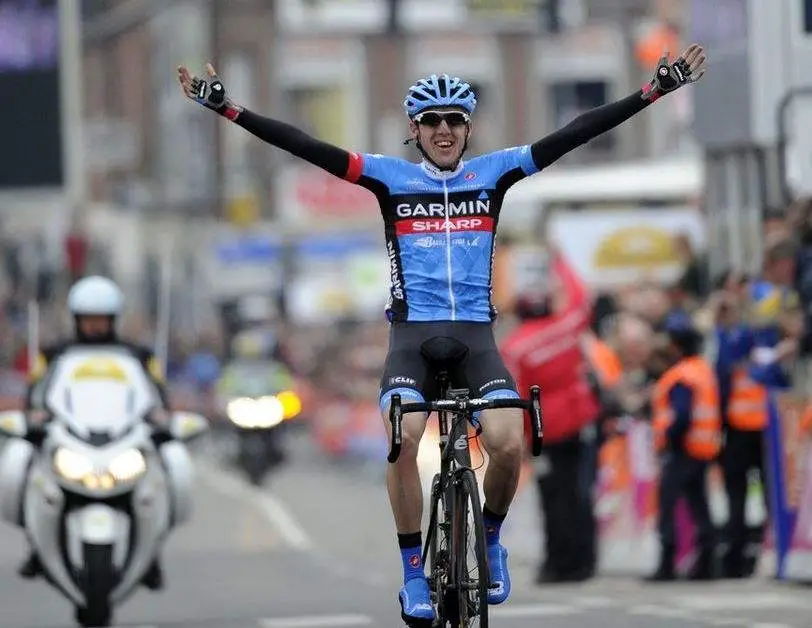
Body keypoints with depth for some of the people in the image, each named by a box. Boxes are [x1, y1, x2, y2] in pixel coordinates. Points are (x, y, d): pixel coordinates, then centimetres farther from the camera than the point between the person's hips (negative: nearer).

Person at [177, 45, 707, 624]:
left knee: (509, 445, -21)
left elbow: (574, 135, 3)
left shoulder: (494, 173, 8)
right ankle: (415, 571, -13)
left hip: (476, 335, 1)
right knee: (402, 440, -27)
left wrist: (656, 90, -3)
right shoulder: (389, 176, 5)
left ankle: (489, 540, 10)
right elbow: (305, 146, -2)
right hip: (413, 333, -1)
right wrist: (225, 107, -9)